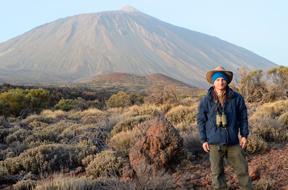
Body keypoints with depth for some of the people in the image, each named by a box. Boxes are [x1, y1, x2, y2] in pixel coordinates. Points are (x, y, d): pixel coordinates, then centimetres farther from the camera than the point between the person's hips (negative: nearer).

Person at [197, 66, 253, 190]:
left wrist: (244, 135, 2)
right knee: (217, 172, 7)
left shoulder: (236, 98, -1)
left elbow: (243, 117, 7)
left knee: (242, 168, 7)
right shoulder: (206, 101, -4)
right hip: (215, 143, -1)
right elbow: (201, 120, 2)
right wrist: (203, 140, -1)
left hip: (233, 142, 1)